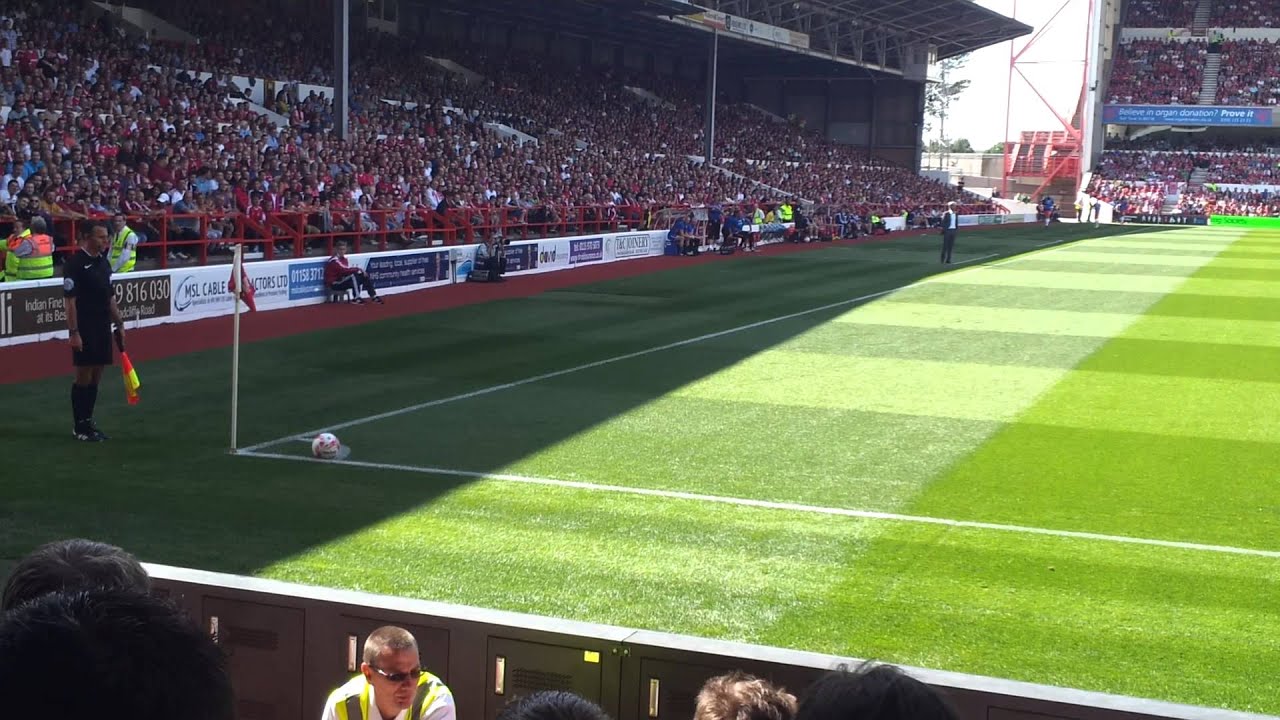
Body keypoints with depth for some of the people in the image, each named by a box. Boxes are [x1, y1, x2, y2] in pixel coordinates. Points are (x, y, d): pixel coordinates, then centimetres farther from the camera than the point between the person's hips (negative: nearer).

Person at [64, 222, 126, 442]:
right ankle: (80, 427, 6)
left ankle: (88, 421, 19)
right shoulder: (75, 263, -11)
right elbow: (70, 301, -14)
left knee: (96, 377, 11)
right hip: (85, 330, -7)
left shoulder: (103, 262, 12)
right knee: (84, 377, -2)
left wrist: (119, 324, 16)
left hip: (103, 328, 7)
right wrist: (73, 332, -18)